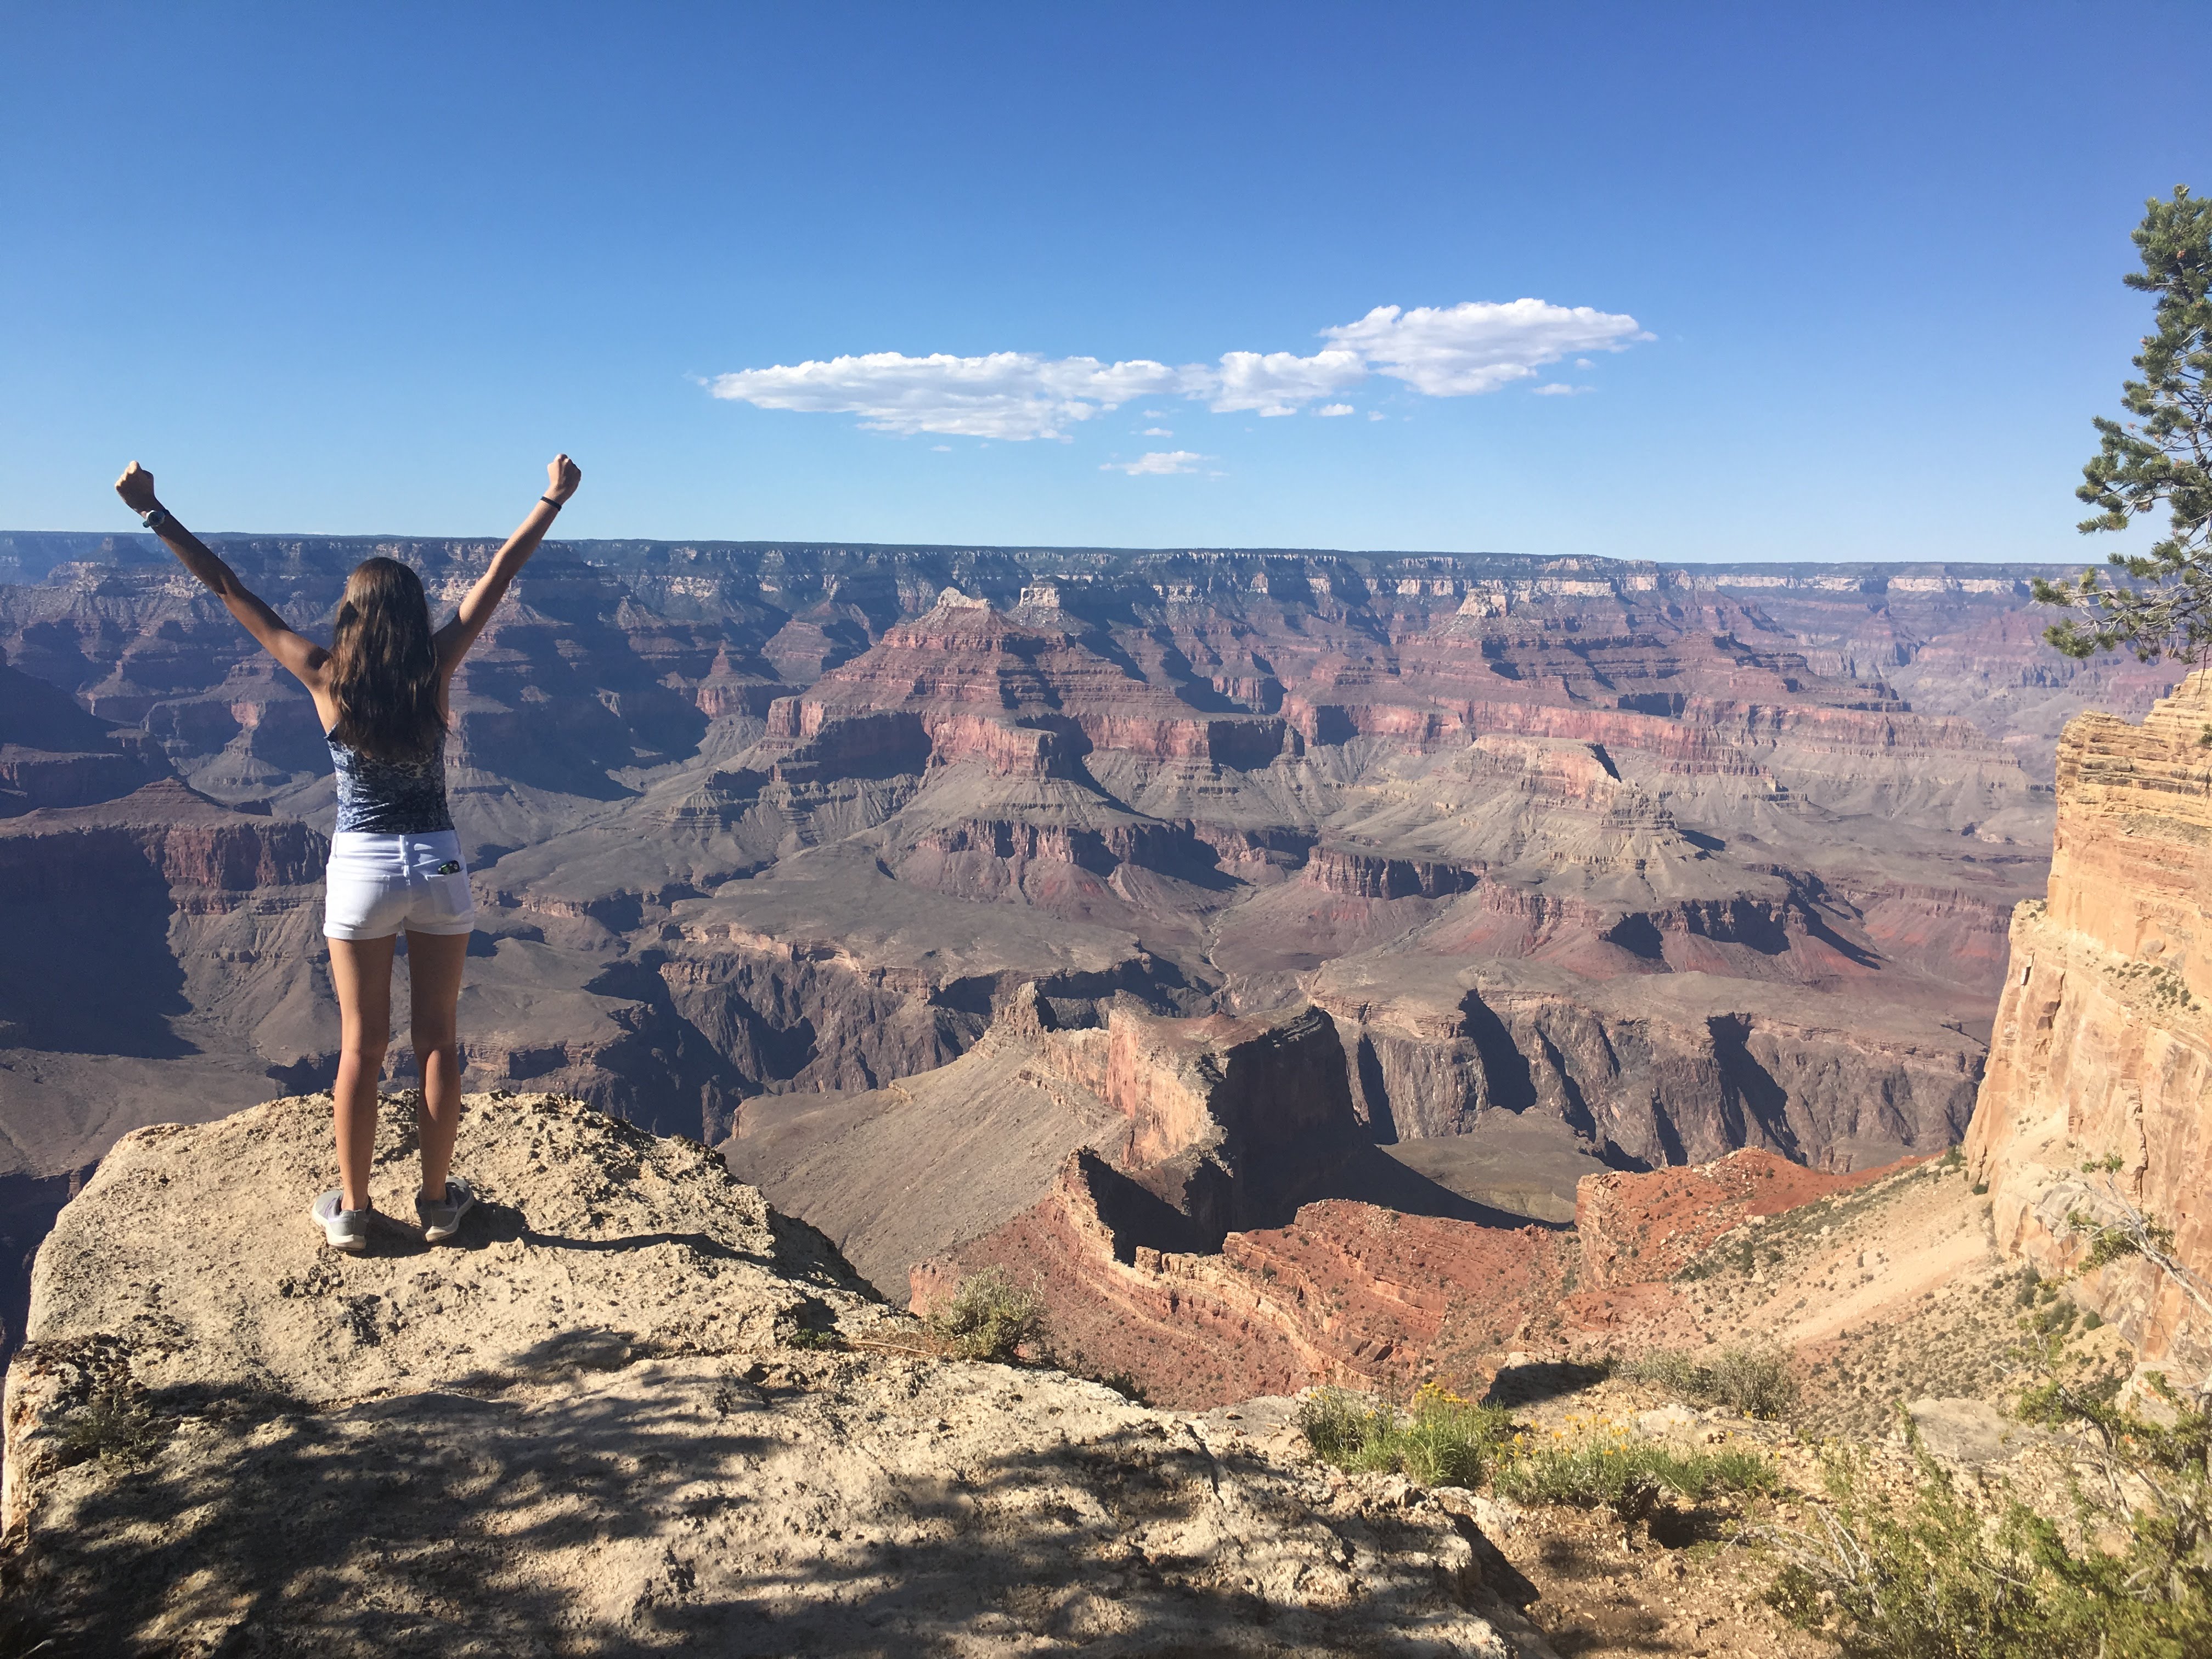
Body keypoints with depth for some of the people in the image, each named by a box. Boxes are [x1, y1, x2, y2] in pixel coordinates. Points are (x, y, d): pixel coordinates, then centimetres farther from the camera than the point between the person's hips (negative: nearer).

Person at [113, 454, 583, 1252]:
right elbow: (498, 576, 1)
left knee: (362, 1046, 9)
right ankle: (438, 1200, 20)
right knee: (437, 1041, 10)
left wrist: (154, 513, 4)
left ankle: (351, 1209, 19)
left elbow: (225, 586, -3)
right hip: (438, 867, 1)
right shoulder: (436, 670, -6)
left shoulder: (324, 677, -7)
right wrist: (553, 499, 9)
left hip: (360, 871, 0)